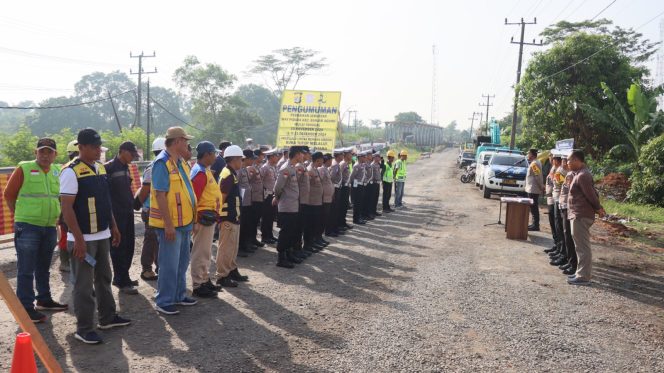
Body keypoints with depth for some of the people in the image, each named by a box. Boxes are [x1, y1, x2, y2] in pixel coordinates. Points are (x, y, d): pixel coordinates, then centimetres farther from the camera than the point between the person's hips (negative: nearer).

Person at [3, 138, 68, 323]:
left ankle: (44, 299, 30)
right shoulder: (24, 169, -8)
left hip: (50, 227, 6)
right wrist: (20, 216, -2)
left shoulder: (57, 171, 8)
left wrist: (56, 217, 10)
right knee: (26, 270, -2)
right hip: (27, 227, -6)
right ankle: (26, 308, 4)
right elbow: (9, 194, -3)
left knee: (44, 267, 18)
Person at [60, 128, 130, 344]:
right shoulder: (71, 172, -15)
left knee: (104, 278, 18)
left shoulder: (100, 168, 9)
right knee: (84, 285, 1)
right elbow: (67, 208, -19)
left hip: (102, 236, 8)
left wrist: (114, 227, 16)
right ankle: (84, 329, 12)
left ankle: (107, 317, 31)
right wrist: (79, 239, -22)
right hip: (84, 239, -8)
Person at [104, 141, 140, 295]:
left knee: (129, 246, 13)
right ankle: (122, 282, 4)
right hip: (116, 214, -8)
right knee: (119, 247, -2)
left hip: (127, 213, 8)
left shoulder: (125, 168, 15)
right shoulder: (109, 167, -11)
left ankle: (123, 277, 26)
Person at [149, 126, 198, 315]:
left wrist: (190, 219, 18)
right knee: (169, 264, -2)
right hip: (170, 224, -9)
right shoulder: (162, 163, -16)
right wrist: (168, 224, -23)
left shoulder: (180, 162, 12)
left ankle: (179, 295, 30)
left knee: (182, 262, 17)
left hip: (184, 222, 9)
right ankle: (164, 301, 10)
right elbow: (160, 195, -21)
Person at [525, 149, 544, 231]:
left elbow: (538, 176, -21)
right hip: (533, 189, 10)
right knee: (534, 207, 15)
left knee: (534, 207, -6)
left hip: (533, 189, -10)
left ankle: (535, 225, -3)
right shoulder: (537, 162, 15)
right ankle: (535, 224, 21)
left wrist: (541, 186, -16)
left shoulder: (534, 164, -17)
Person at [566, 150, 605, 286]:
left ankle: (583, 277, -1)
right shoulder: (580, 174, 15)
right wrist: (599, 208, 11)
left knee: (582, 246, -6)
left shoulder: (582, 176, -18)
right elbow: (593, 193, 17)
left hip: (581, 215, -11)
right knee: (582, 245, 16)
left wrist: (598, 209, -4)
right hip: (580, 214, 11)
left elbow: (591, 195, -17)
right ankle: (583, 272, 25)